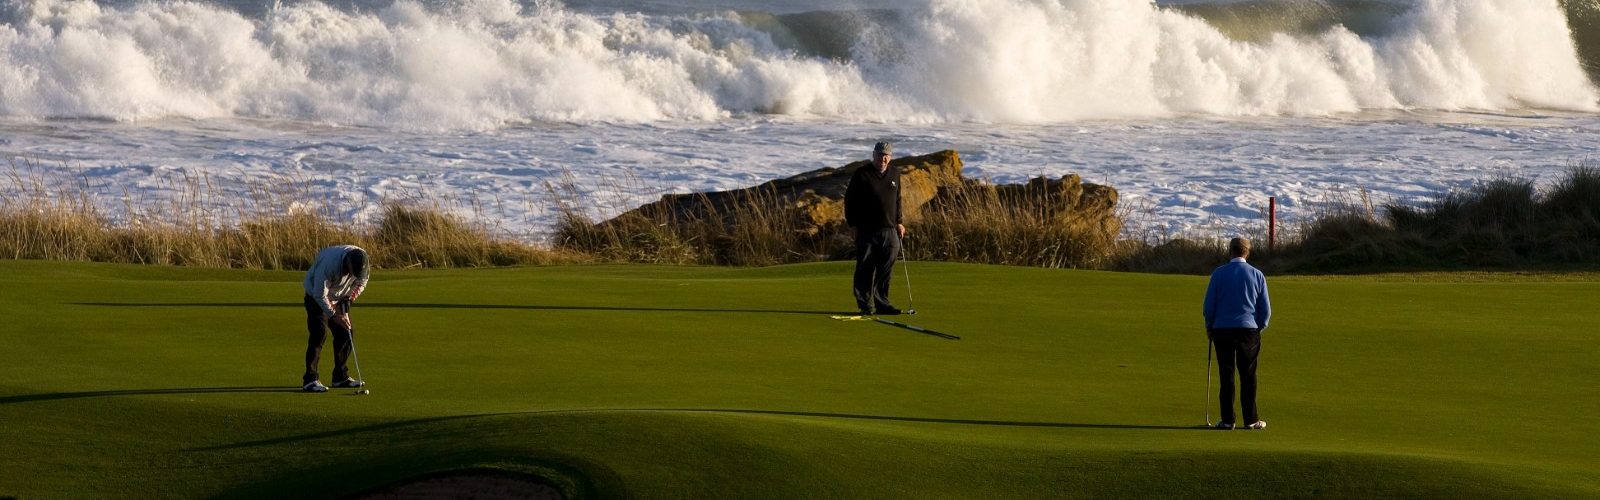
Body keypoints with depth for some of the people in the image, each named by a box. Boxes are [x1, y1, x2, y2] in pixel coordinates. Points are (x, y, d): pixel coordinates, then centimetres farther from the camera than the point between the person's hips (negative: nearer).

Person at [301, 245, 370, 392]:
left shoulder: (363, 260, -20)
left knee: (345, 333, 1)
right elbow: (320, 295, -30)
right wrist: (334, 315, -29)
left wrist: (357, 290, -15)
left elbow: (363, 278, 3)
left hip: (341, 297, 6)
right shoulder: (329, 263, -39)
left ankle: (341, 376, 13)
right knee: (319, 334, -17)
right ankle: (310, 379, -17)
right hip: (316, 296, -6)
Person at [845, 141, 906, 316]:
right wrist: (852, 224, -6)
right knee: (865, 270, -3)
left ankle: (882, 303, 12)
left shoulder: (894, 174, 13)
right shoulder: (862, 174, -3)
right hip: (866, 231, -5)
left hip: (889, 230, 5)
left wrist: (898, 222, 15)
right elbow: (849, 200, -2)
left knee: (886, 269, 4)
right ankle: (866, 305, 1)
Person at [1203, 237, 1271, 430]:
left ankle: (1227, 420, 1)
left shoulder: (1218, 273, -1)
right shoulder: (1257, 275, 2)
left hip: (1222, 329, 0)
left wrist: (1209, 327, 15)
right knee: (1248, 376, 5)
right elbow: (1266, 309, 5)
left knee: (1226, 376, 3)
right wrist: (1260, 326, 21)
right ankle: (1251, 419, 3)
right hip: (1248, 329, 0)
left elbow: (1209, 304, 0)